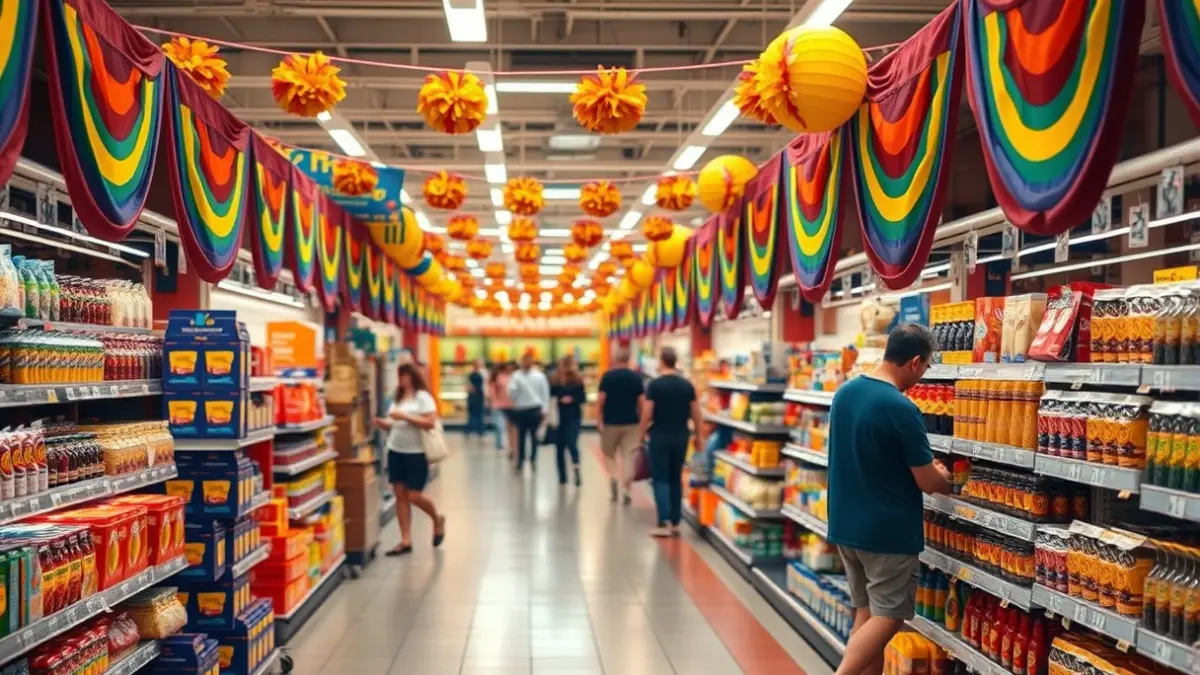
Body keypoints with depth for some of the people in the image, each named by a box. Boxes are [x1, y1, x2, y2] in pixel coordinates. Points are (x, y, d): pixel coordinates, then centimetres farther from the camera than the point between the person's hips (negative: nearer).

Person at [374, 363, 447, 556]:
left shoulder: (423, 397, -8)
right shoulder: (397, 398, 13)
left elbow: (430, 423, -17)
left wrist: (405, 416, -21)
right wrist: (383, 423, -2)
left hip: (416, 453, -7)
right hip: (395, 452, 7)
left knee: (414, 496, -5)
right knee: (400, 495, 3)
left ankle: (438, 520, 25)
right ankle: (406, 541, 7)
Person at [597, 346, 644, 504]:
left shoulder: (607, 376, -5)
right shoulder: (636, 377, -1)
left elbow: (600, 399, -9)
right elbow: (641, 401, -3)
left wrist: (599, 419, -1)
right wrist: (643, 421, 8)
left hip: (610, 421, -1)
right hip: (631, 422, 1)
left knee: (608, 452, 17)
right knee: (628, 456, 4)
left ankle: (613, 477, -7)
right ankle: (626, 490, -1)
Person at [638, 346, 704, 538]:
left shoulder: (655, 384, -9)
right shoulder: (687, 385, 3)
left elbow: (647, 413, -11)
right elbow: (696, 413, 4)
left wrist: (640, 434, 0)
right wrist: (699, 435, 14)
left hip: (660, 436, -4)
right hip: (680, 436, 4)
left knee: (660, 479, 0)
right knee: (676, 478, 12)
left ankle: (664, 523, -8)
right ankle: (675, 523, 13)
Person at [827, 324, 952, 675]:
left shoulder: (844, 392, 3)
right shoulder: (901, 409, -21)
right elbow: (928, 482, -13)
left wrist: (921, 466, 19)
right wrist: (944, 480, 10)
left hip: (846, 524, 8)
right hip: (888, 530, -8)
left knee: (866, 613, 14)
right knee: (888, 616, 2)